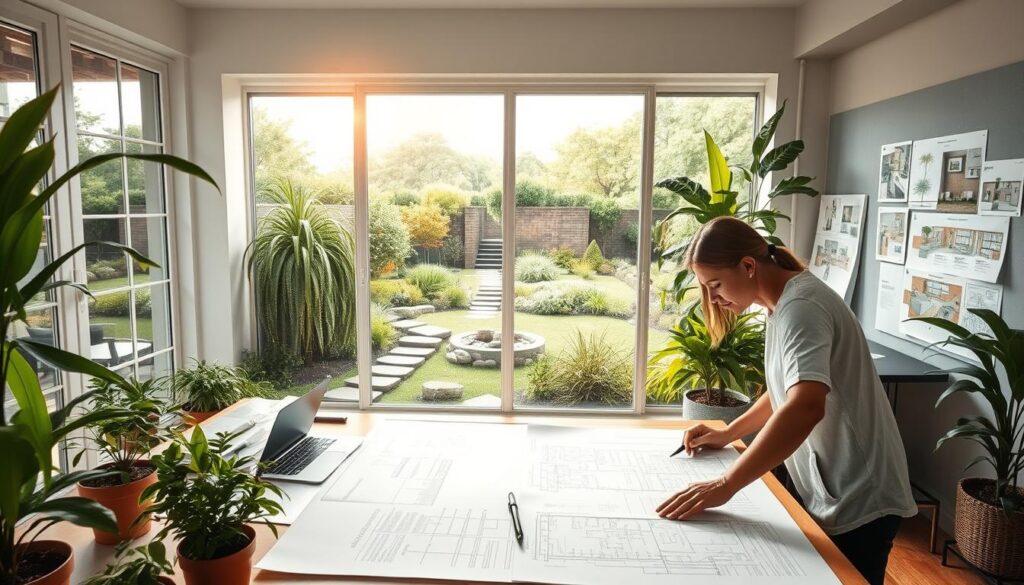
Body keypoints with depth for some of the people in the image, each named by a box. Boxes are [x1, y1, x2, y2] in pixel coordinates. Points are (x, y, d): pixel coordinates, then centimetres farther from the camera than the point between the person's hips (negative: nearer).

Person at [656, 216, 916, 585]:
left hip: (856, 502, -9)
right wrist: (727, 435, 11)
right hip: (830, 493, 9)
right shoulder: (783, 303, 8)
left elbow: (805, 407, -38)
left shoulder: (800, 306, -23)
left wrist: (726, 485, -37)